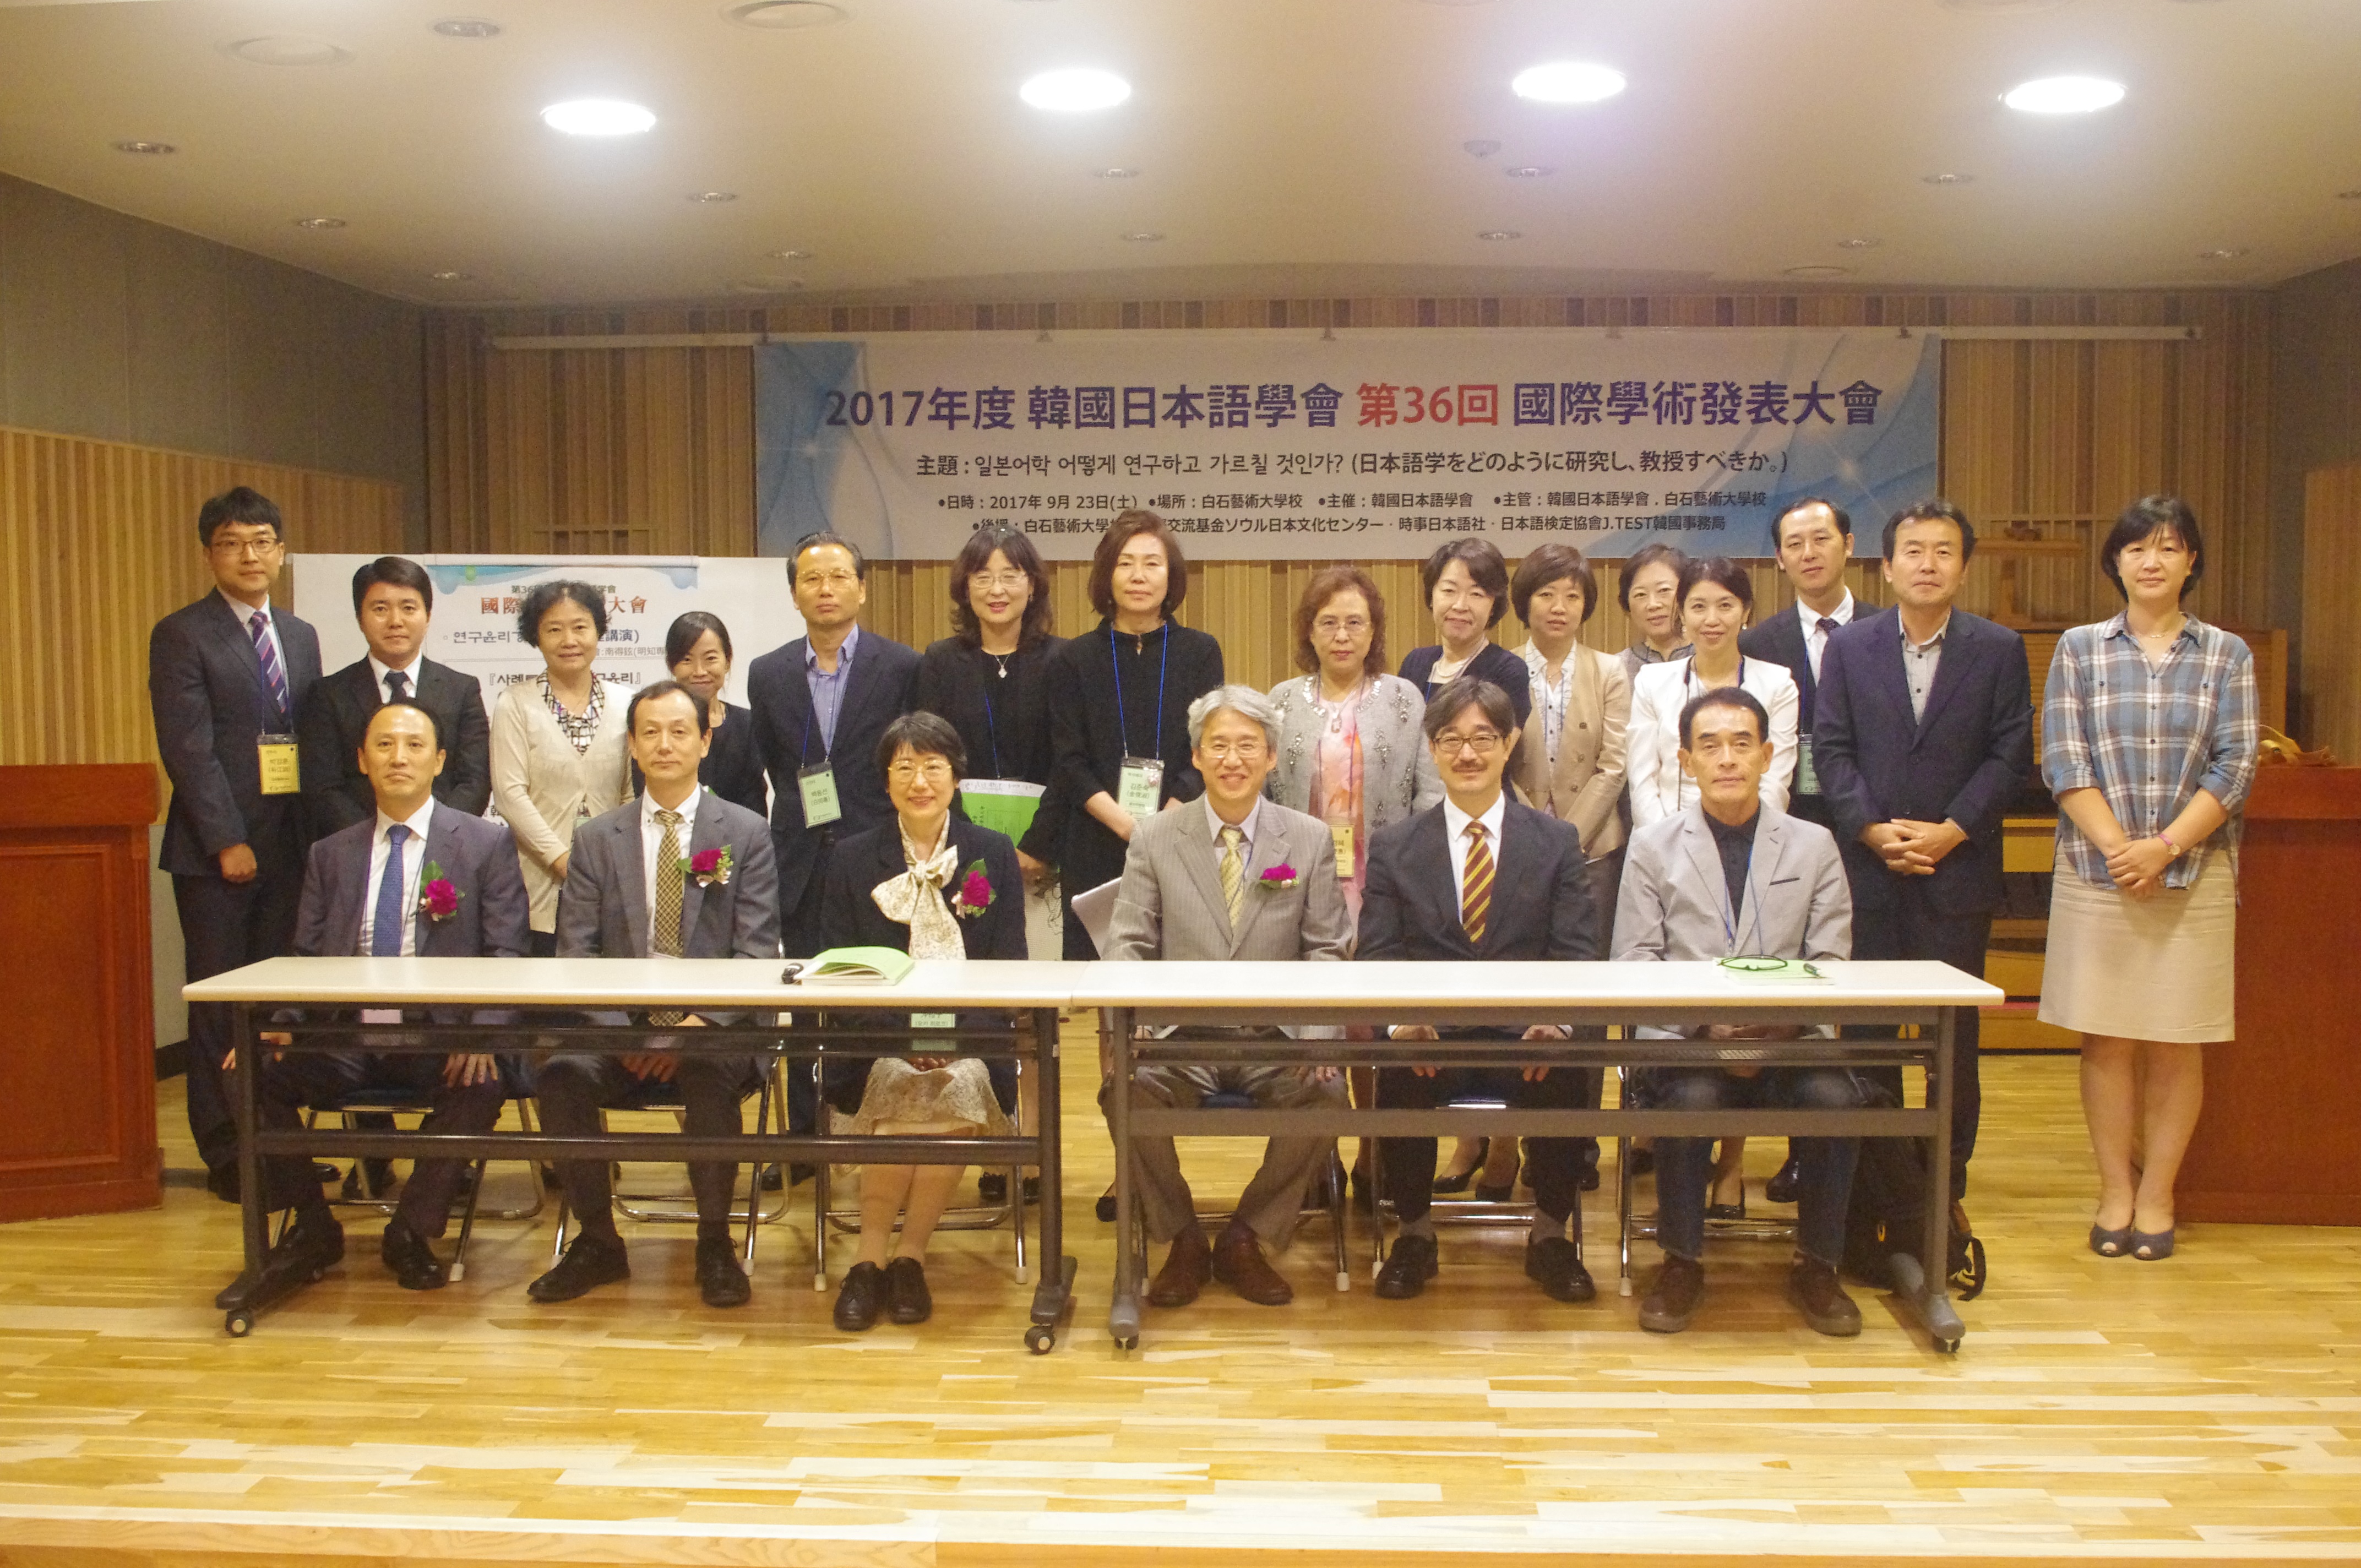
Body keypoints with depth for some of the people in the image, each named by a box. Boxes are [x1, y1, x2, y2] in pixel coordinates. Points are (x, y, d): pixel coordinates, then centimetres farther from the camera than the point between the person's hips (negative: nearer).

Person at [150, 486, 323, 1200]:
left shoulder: (301, 636, 15)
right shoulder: (181, 635, -3)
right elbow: (189, 750, -10)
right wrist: (228, 842, -15)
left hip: (290, 842, 5)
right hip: (217, 848, -5)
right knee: (220, 1003, 1)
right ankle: (225, 1155, 9)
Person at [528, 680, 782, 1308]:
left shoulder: (746, 834, 6)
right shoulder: (595, 840, 12)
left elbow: (757, 952, -2)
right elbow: (576, 952, 4)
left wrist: (701, 1024, -17)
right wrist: (621, 1030, -13)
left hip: (715, 1029, -2)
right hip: (617, 1026, 2)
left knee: (711, 1079, -34)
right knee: (559, 1074, -26)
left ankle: (714, 1243, -13)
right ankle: (597, 1243, -7)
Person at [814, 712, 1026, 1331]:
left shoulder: (994, 855, 10)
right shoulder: (851, 859, 10)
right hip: (877, 1045, 0)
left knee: (959, 1090, -31)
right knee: (901, 1089, -32)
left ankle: (909, 1256, -15)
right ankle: (871, 1255, -16)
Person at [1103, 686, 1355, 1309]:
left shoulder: (1311, 840, 8)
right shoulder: (1154, 840, 8)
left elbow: (1327, 949, 5)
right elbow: (1128, 943, 4)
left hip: (1276, 1039, 0)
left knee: (1326, 1093, -31)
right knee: (1132, 1087, -32)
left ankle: (1245, 1240, -4)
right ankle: (1181, 1240, -4)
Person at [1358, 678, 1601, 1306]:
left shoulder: (1557, 842, 11)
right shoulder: (1394, 848, 11)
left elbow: (1578, 953, 3)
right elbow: (1376, 955, 3)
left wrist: (1555, 1019, -18)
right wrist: (1400, 1018, -19)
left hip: (1526, 1039, 0)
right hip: (1430, 1039, 0)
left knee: (1567, 1078, -32)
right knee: (1400, 1079, -33)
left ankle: (1550, 1237, -6)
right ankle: (1415, 1234, -6)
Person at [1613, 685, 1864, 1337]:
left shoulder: (1814, 846, 14)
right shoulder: (1652, 846, 10)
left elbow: (1829, 965, 6)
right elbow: (1633, 965, 2)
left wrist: (1786, 1022, -15)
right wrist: (1707, 1025, -14)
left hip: (1791, 1041, 1)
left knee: (1834, 1097, -29)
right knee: (1691, 1097, -33)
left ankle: (1816, 1265, -6)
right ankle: (1681, 1263, -10)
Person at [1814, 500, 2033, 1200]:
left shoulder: (1999, 650, 3)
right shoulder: (1849, 648, 6)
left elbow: (2010, 756, -1)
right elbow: (1830, 749, 1)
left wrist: (1952, 831, -12)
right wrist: (1873, 830, -11)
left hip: (1959, 870, -1)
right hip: (1868, 869, 1)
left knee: (1955, 1033, 4)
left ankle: (1946, 1187, 15)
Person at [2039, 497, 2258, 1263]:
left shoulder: (2227, 655, 5)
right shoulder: (2079, 649, 5)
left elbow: (2233, 768, -2)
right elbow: (2064, 761, -2)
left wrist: (2162, 848, -14)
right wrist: (2116, 848, -13)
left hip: (2195, 877, 0)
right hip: (2096, 876, 0)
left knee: (2176, 1045, 4)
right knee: (2106, 1042, 3)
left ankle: (2157, 1195, 15)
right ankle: (2115, 1192, 15)